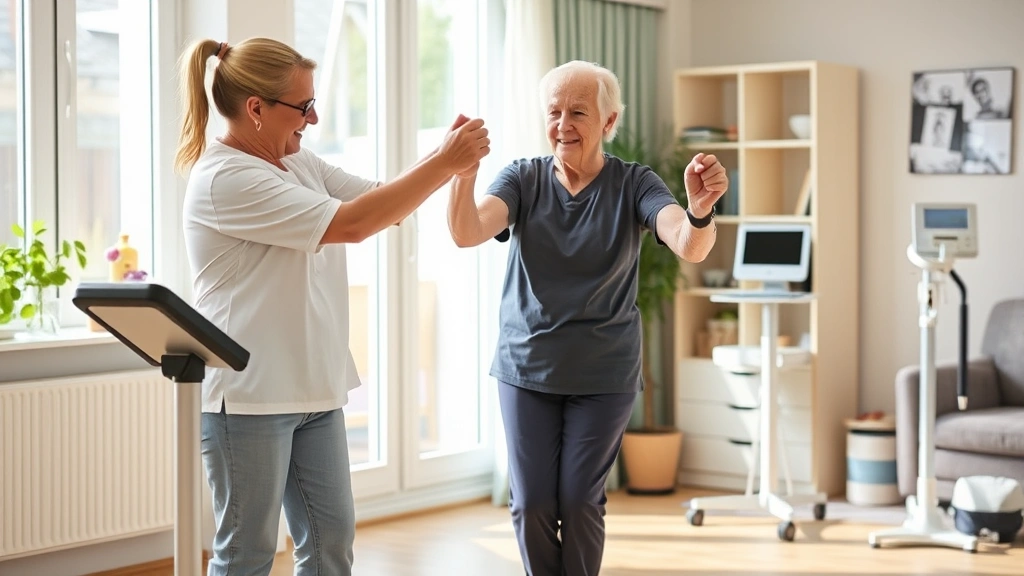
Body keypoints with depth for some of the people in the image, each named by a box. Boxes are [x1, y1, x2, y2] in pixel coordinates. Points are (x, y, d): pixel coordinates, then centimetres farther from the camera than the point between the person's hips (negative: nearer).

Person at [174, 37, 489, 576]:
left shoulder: (300, 163, 9)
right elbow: (351, 223, -23)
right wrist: (444, 163, -20)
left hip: (313, 390, 8)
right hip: (249, 396, -8)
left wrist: (446, 158, -8)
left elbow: (383, 199, 9)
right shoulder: (223, 179, -18)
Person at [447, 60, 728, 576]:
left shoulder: (633, 185, -8)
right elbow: (468, 232, -21)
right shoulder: (523, 179, -4)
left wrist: (700, 209, -48)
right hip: (526, 368, 2)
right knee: (531, 504, 6)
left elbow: (689, 247, -24)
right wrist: (464, 172, -41)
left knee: (579, 502, 5)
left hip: (603, 375, -1)